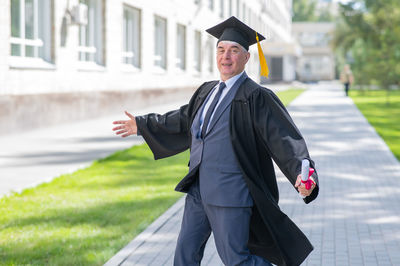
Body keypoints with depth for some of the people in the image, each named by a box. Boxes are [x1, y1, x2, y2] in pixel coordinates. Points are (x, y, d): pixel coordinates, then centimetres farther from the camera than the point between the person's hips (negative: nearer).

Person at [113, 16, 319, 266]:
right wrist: (142, 125, 35)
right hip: (200, 188, 7)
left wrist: (302, 173, -35)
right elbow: (184, 119, 28)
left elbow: (284, 139, -18)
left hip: (231, 192, -7)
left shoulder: (256, 97, -11)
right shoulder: (208, 91, 11)